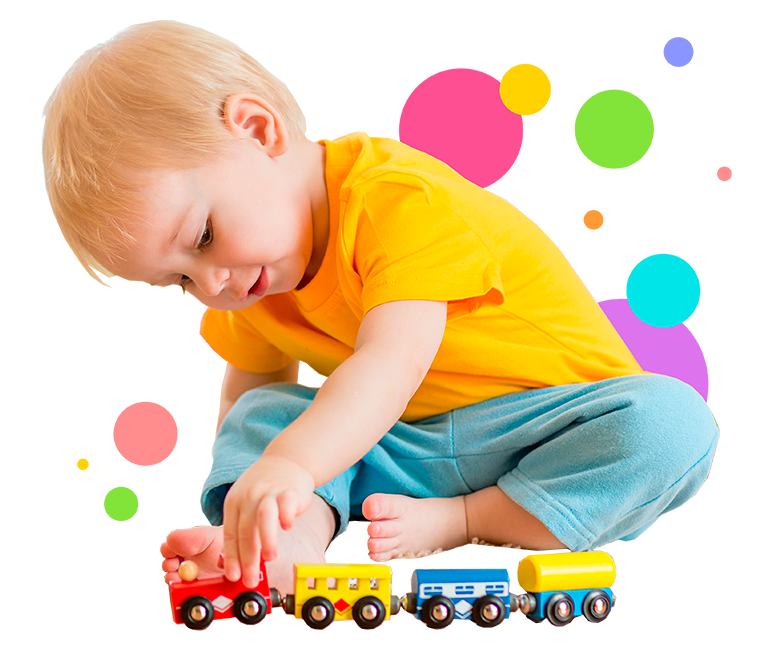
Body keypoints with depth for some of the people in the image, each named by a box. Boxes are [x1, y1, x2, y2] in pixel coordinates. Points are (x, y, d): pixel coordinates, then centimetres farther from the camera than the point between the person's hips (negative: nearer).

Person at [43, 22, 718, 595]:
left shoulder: (402, 199, -26)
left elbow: (393, 361, -40)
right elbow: (252, 383, 16)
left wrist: (291, 464, -55)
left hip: (549, 422, -6)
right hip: (400, 446, 6)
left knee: (673, 424, -34)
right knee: (258, 414, -9)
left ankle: (460, 523, -31)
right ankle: (300, 539, -34)